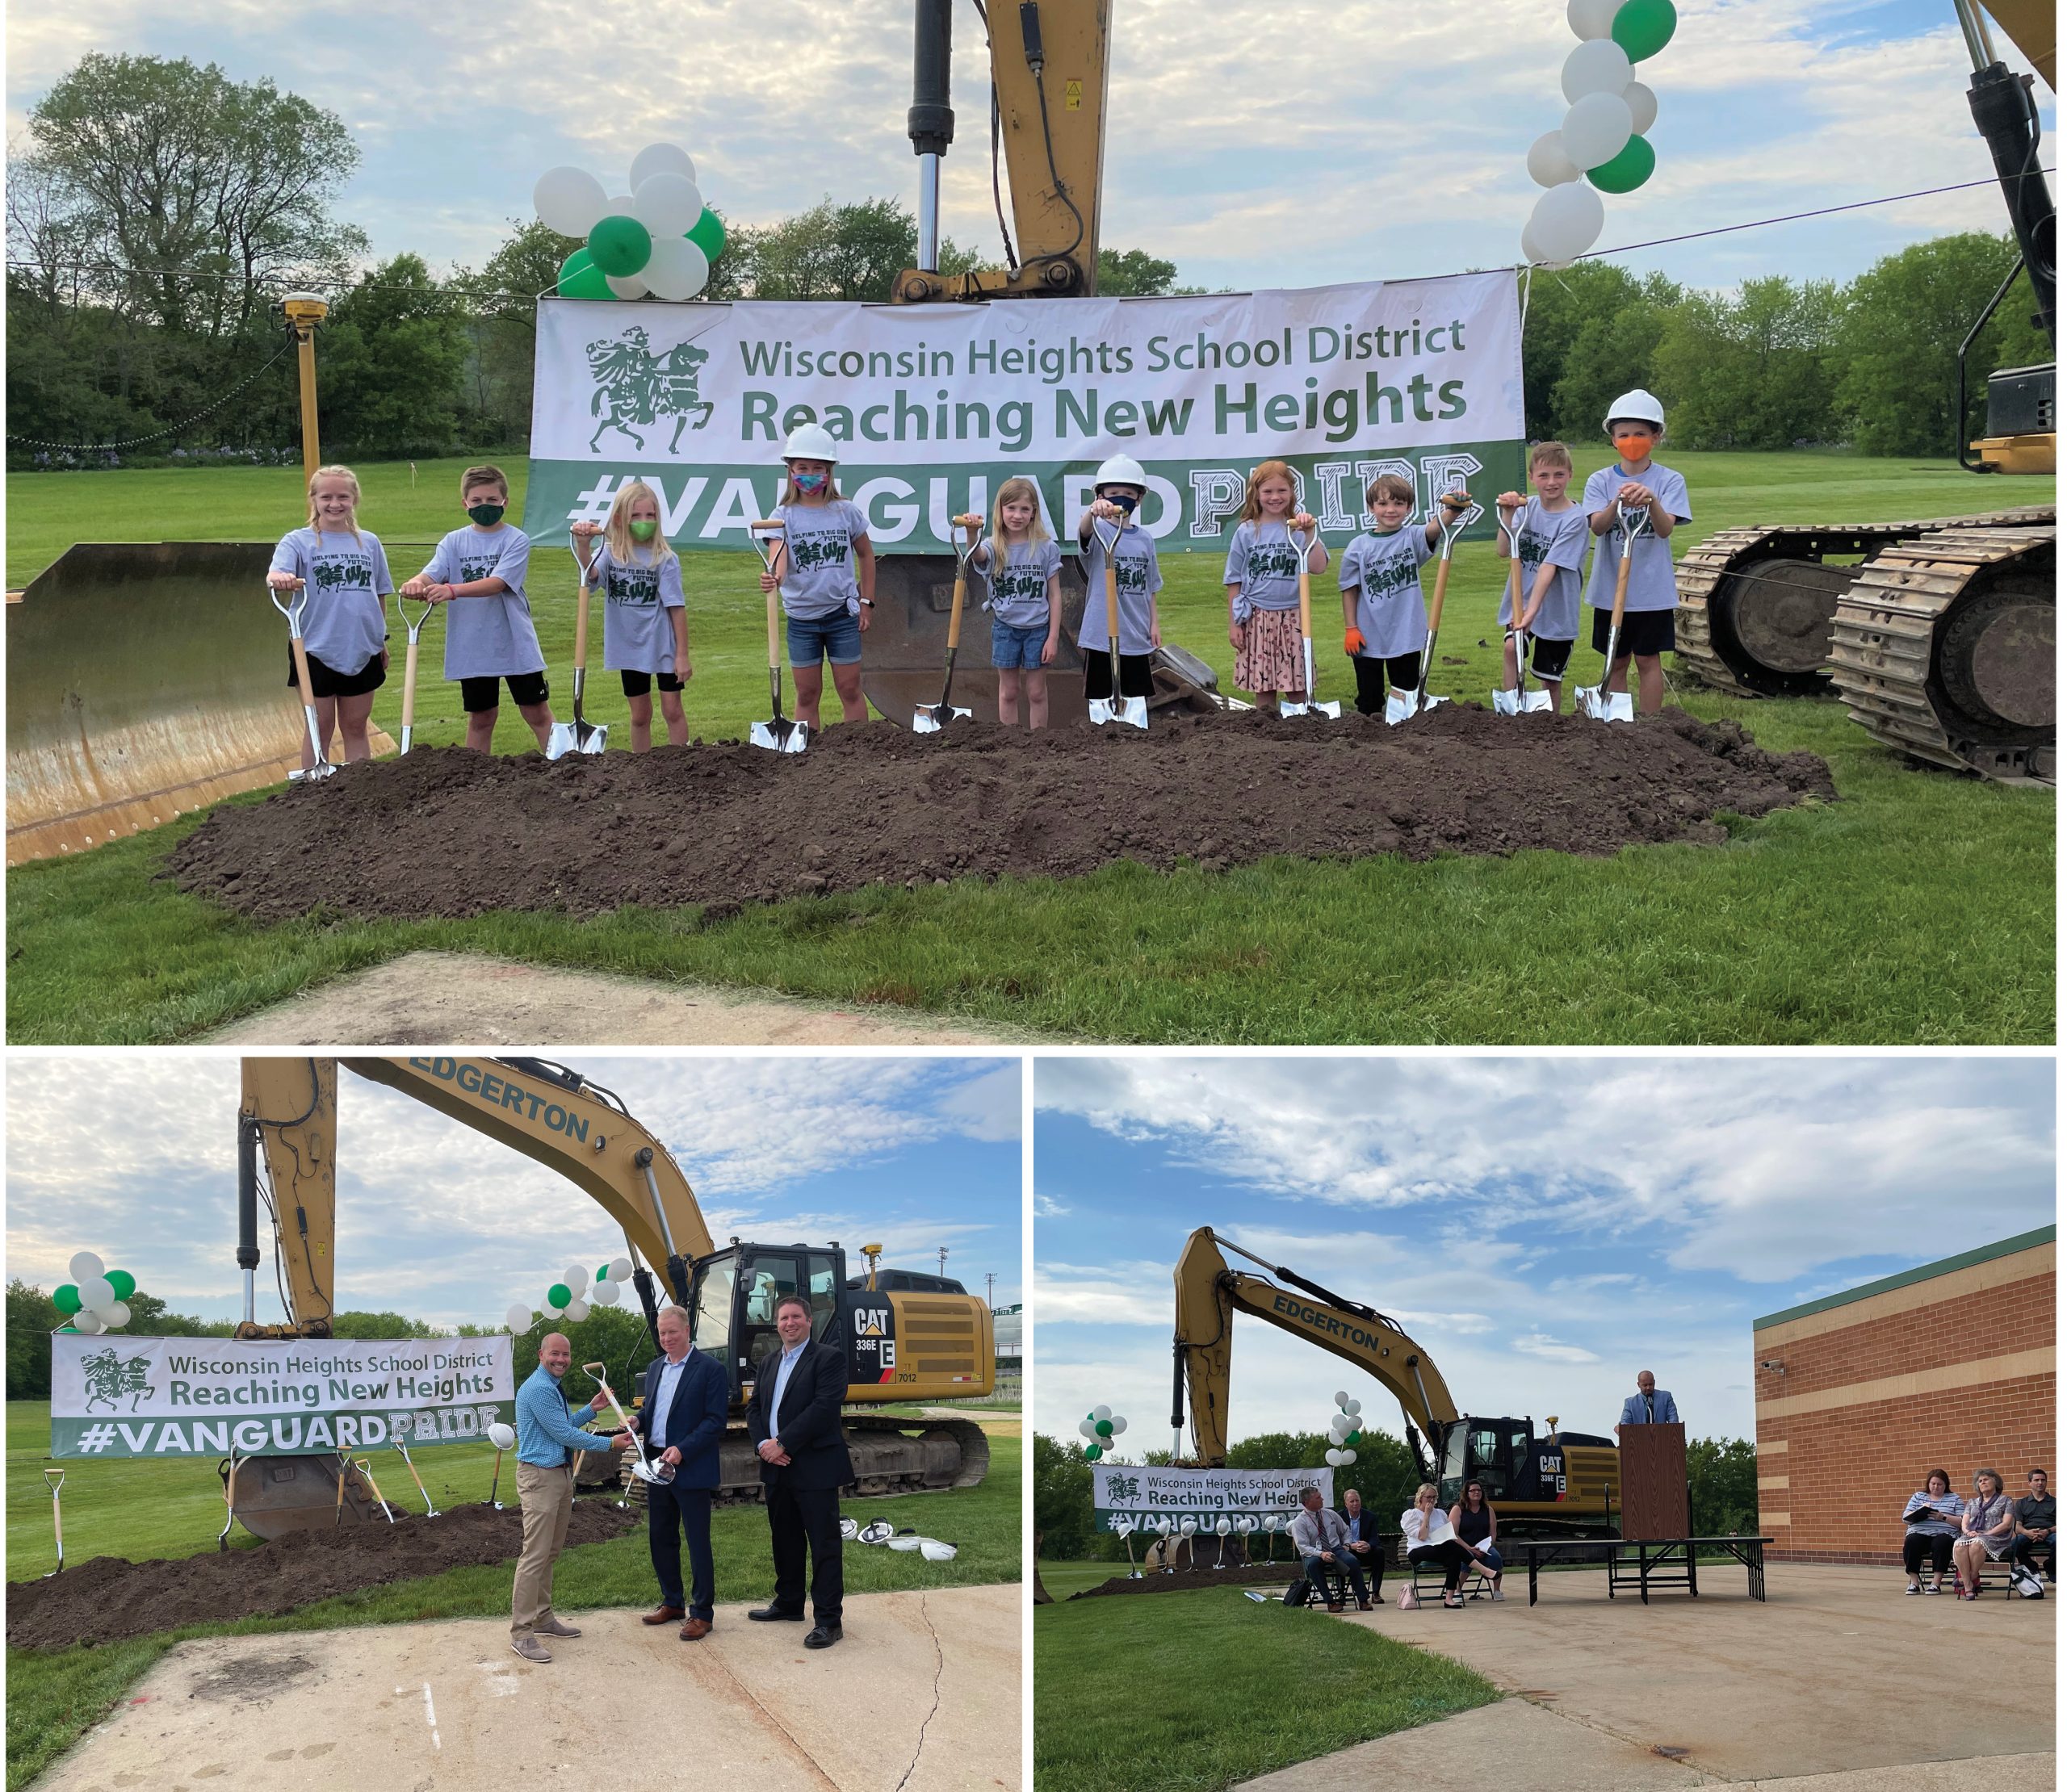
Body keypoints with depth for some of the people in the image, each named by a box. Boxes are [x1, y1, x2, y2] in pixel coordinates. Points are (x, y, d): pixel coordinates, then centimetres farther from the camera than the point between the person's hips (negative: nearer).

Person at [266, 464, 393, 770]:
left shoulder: (369, 542, 6)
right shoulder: (299, 541, -4)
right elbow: (274, 576, -22)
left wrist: (382, 639, 14)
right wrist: (281, 579, -44)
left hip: (362, 651, 3)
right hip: (316, 650, -3)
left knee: (356, 727, 12)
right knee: (320, 728, 5)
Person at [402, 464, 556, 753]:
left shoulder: (516, 540, -6)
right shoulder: (454, 542, 5)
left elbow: (497, 583, -20)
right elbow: (432, 574, -10)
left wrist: (454, 590, -35)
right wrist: (417, 583, -36)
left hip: (516, 645, -3)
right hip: (471, 648, 3)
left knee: (537, 713, 3)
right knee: (481, 718, 12)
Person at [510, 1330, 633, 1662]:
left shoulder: (554, 1388, 15)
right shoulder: (539, 1389, -18)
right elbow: (565, 1435, -17)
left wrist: (592, 1408, 13)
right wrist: (610, 1443, -11)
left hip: (562, 1473, 11)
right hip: (540, 1478, -10)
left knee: (551, 1552, 16)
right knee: (536, 1554, -12)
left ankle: (542, 1618, 25)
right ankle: (521, 1632, -10)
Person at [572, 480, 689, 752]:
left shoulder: (665, 559, -10)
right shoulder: (610, 554, -3)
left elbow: (677, 609, -9)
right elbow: (591, 573, -25)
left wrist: (683, 655, -10)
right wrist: (583, 545, -44)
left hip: (665, 647, -3)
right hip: (630, 648, 3)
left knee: (672, 710, 1)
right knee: (640, 716, 13)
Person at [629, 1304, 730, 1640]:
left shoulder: (710, 1369, -10)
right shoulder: (655, 1367, 12)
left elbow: (715, 1422, -13)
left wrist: (682, 1450, -23)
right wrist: (637, 1420, -2)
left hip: (691, 1469, -7)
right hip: (657, 1466, 7)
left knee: (697, 1541, -1)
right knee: (660, 1537, 14)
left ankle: (701, 1612, 6)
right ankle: (672, 1602, 28)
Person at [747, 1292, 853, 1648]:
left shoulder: (828, 1359, -8)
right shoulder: (769, 1363, 16)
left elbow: (824, 1408, -18)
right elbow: (754, 1408, 14)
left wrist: (783, 1444, -18)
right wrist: (763, 1444, -6)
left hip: (815, 1469, -7)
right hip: (777, 1470, 7)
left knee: (824, 1545, -4)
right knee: (784, 1540, 17)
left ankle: (828, 1621, -1)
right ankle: (788, 1603, 31)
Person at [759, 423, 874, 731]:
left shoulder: (845, 512, 1)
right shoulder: (784, 516, -3)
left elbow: (866, 554, 13)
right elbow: (779, 557, -20)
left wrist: (866, 601, 9)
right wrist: (773, 578, -43)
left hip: (843, 614, 0)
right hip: (801, 617, 0)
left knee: (850, 690, 5)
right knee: (807, 695, 8)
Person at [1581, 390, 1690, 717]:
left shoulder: (1669, 481, -3)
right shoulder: (1600, 481, 0)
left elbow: (1665, 530, -17)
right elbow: (1597, 527, -15)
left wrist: (1651, 501, -37)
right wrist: (1617, 503, -35)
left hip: (1653, 590, -2)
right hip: (1610, 590, 2)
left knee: (1647, 660, 4)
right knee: (1616, 662, 10)